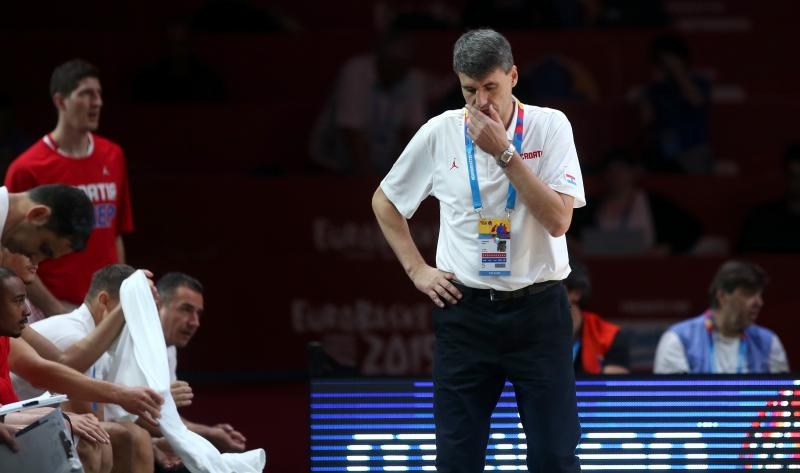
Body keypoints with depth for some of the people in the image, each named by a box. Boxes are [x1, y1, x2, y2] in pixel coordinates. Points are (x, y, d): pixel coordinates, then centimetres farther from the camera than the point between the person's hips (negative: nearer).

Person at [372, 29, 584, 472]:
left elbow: (557, 219, -15)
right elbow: (384, 202, 16)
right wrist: (417, 270, 7)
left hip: (537, 308, -2)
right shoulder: (439, 133, 1)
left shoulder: (550, 126, -4)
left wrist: (504, 152, -19)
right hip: (464, 310, 2)